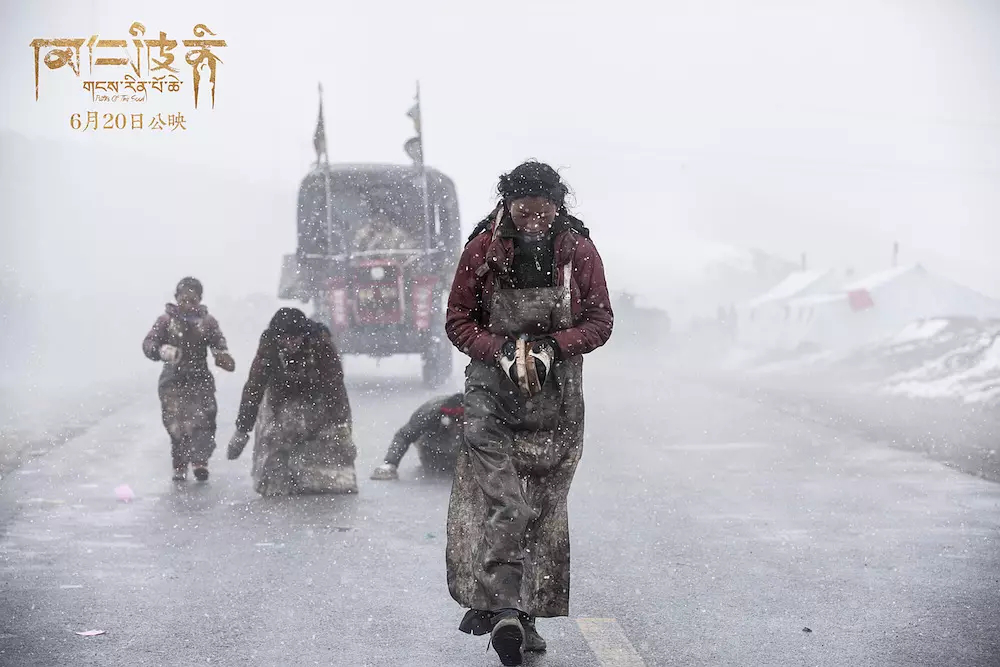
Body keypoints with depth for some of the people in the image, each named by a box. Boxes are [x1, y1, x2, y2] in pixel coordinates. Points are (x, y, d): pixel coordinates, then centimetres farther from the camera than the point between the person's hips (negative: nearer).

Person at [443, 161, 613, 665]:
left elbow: (600, 322, 2)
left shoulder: (578, 250, -1)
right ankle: (503, 607, -21)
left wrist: (549, 349, -15)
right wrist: (504, 350, -16)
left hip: (557, 395, 2)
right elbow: (457, 321, 1)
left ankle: (526, 615, 10)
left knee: (544, 508, 3)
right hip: (493, 390, -1)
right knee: (501, 505, -16)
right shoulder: (483, 249, -3)